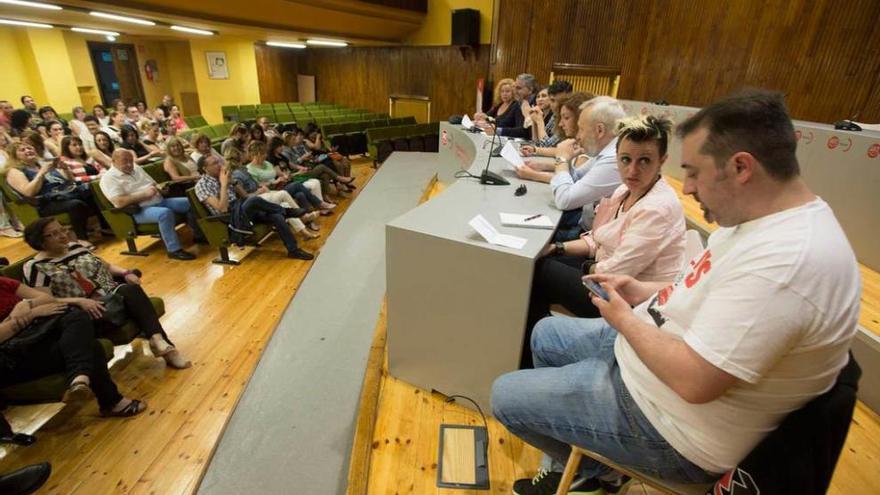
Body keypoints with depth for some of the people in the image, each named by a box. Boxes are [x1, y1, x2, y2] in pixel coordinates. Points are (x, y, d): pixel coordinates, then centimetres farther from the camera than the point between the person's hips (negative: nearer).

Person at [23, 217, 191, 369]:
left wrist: (126, 273, 0)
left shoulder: (75, 246, 16)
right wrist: (79, 301, -23)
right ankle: (164, 345, -37)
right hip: (82, 312, -5)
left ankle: (158, 341, -40)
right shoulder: (36, 267, 0)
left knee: (131, 290, -30)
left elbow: (106, 266, 21)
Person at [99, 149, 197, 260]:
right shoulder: (109, 178, -6)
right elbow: (119, 202, -19)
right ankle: (174, 250, -31)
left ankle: (199, 234, 8)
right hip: (139, 210, -8)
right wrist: (144, 194, -21)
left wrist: (158, 188, -1)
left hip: (160, 201, 8)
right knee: (165, 213, -38)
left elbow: (154, 184, 24)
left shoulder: (137, 169, 16)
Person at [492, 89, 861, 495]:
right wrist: (643, 292, 1)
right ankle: (575, 446, 34)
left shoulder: (784, 258, -34)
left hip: (670, 426, -10)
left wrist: (623, 318, -18)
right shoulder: (766, 217, -1)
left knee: (506, 395, -1)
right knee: (545, 333, 22)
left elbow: (694, 381, -33)